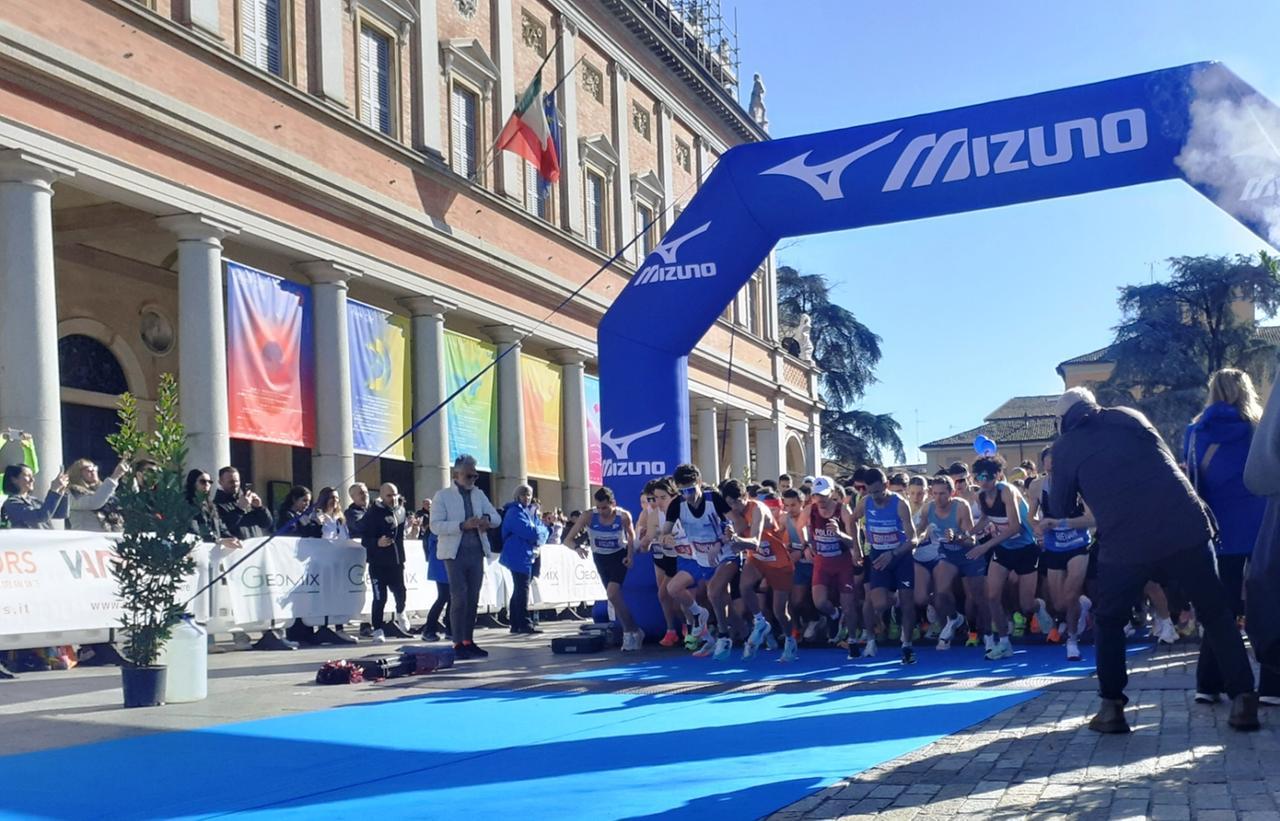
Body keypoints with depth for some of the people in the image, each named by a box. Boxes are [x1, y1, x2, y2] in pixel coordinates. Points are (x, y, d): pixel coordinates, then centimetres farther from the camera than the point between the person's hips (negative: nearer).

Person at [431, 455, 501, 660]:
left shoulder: (479, 494, 15)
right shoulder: (442, 496, -1)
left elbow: (497, 518, 13)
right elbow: (435, 525, -11)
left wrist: (487, 519, -11)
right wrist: (463, 525, -23)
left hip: (476, 551, 5)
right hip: (455, 553, -5)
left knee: (473, 598, 6)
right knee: (459, 597, -10)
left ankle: (468, 641, 13)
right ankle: (458, 643, -6)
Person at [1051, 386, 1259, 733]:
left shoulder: (1065, 447, 10)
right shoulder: (1127, 416, 18)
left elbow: (1059, 506, 17)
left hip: (1125, 543, -2)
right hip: (1184, 526, 2)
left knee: (1108, 622, 17)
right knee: (1216, 613, 13)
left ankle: (1111, 707, 9)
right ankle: (1243, 699, 7)